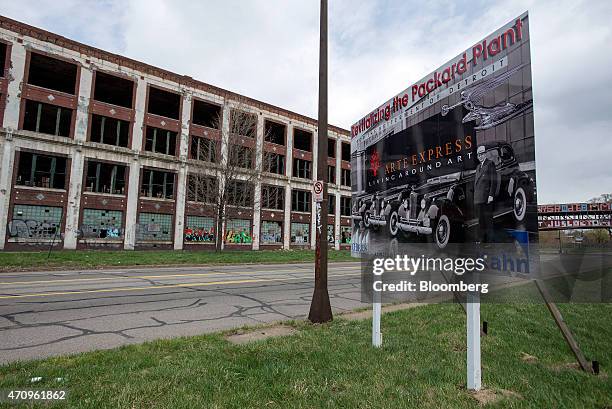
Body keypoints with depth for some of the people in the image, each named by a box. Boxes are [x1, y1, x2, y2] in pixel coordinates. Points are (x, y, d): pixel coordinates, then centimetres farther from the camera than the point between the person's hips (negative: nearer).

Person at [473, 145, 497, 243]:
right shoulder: (478, 166, 23)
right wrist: (475, 196, 15)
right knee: (481, 219, 11)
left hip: (486, 197, -7)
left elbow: (494, 181, -8)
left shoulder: (490, 164, 0)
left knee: (488, 219, -6)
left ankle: (489, 240, -2)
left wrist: (491, 195, -16)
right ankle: (481, 239, 16)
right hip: (478, 198, 8)